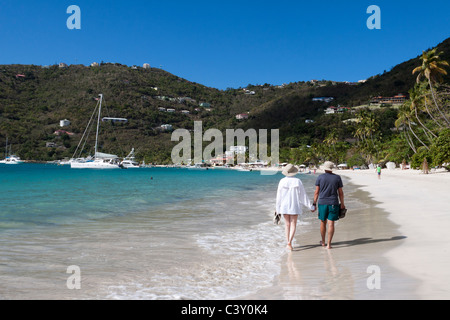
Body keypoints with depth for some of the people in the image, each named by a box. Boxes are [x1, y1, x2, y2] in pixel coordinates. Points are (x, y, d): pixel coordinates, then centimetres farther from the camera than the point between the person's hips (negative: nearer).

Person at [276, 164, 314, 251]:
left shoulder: (282, 181, -6)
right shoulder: (297, 181, -7)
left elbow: (279, 196, -3)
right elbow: (303, 195, -4)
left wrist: (278, 209, 5)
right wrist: (310, 206, 4)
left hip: (284, 206, 1)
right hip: (294, 206, -1)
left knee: (287, 225, 14)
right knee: (293, 225, 1)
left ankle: (288, 243, 16)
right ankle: (289, 242, -17)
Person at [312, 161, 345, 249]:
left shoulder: (320, 177, -1)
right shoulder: (337, 178, 1)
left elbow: (317, 192, -2)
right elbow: (340, 192, 3)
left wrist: (314, 203, 5)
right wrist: (342, 204, 11)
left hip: (322, 203, 0)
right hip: (333, 203, 0)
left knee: (323, 222, 14)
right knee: (331, 224, -1)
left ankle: (323, 242, 27)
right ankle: (329, 244, -3)